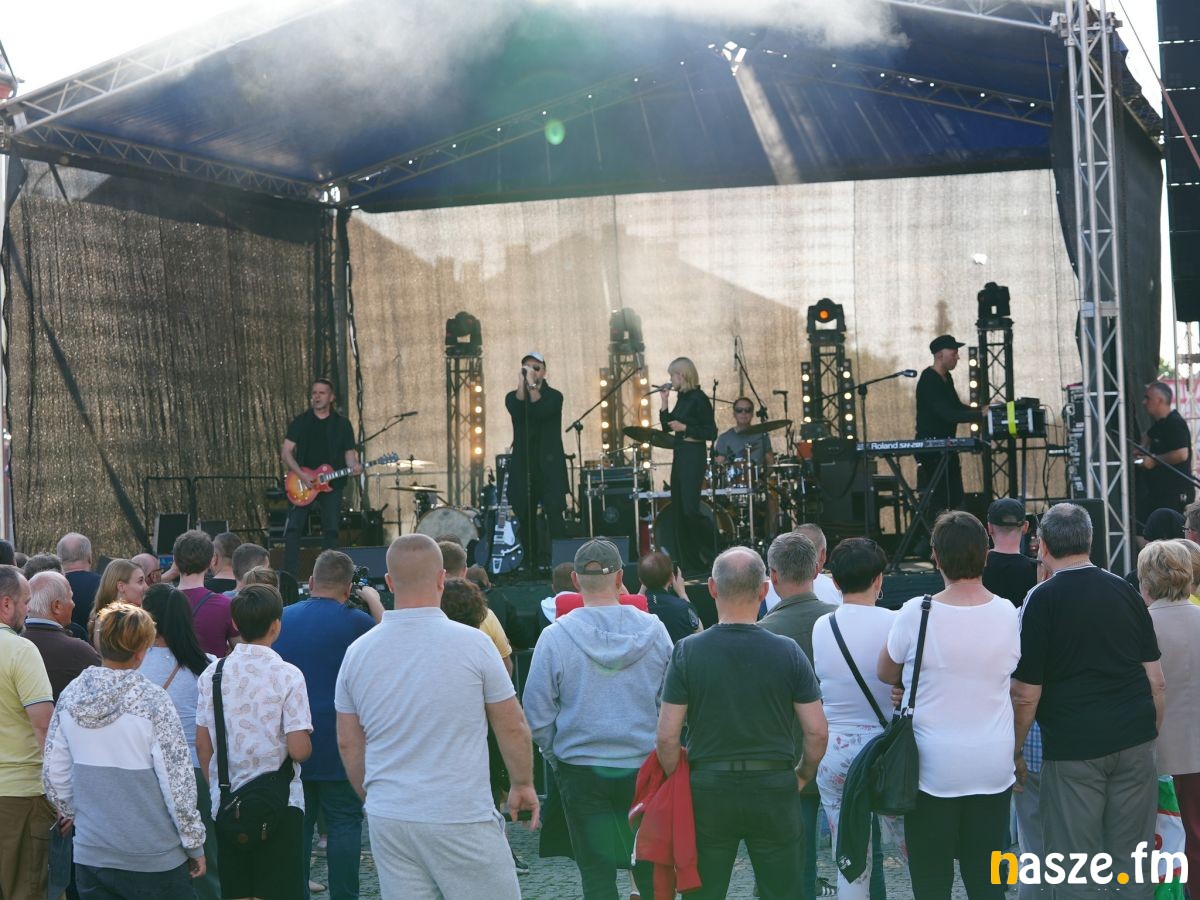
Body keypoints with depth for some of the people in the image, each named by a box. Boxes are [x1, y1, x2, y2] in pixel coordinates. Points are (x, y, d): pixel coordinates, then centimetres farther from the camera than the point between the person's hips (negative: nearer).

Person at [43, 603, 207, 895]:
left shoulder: (70, 695, -2)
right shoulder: (151, 701, -16)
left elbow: (55, 775, 4)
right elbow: (177, 779, -14)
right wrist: (194, 844, -3)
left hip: (90, 854, 4)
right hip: (153, 859, -4)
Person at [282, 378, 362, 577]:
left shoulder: (342, 423, 6)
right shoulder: (301, 421, 4)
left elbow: (349, 452, 6)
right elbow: (286, 452, 0)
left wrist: (353, 466, -18)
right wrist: (301, 475, -14)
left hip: (332, 483, 1)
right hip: (303, 483, 0)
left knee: (331, 530, -1)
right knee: (293, 528, -10)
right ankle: (290, 576, -9)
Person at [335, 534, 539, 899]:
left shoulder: (358, 652, 2)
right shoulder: (472, 643, -9)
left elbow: (348, 743, 10)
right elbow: (513, 728, -2)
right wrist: (523, 785, 14)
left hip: (387, 819, 4)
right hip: (461, 820, -4)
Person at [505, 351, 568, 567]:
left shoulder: (554, 396, 5)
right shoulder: (513, 397, 11)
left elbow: (541, 412, -16)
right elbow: (516, 412, -11)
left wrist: (532, 386, -20)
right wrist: (522, 385, -19)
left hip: (550, 465, -3)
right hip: (523, 465, 3)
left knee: (554, 513, -13)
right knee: (525, 517, 1)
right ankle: (533, 563, 9)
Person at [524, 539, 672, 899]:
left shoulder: (555, 636, -10)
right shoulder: (653, 630, -5)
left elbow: (538, 717, -6)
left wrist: (555, 757, 10)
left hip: (582, 771, -1)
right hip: (645, 767, 2)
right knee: (651, 869, 14)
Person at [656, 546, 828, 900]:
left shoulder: (687, 652, -7)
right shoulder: (788, 652, -5)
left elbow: (667, 737, -8)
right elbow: (817, 731, -4)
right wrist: (803, 776, 13)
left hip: (708, 790, 0)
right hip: (774, 789, 0)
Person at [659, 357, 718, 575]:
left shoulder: (698, 399, -12)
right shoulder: (682, 398, 13)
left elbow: (711, 433, -14)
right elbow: (667, 426, 15)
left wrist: (685, 428, -18)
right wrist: (664, 402, 5)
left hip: (694, 456, -9)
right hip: (680, 455, 9)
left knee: (690, 509, -13)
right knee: (678, 509, 7)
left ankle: (713, 552, 3)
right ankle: (688, 561, 11)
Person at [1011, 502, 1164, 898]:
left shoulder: (1042, 599, -7)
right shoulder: (1124, 591, 7)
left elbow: (1026, 693, -9)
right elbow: (1156, 679, 10)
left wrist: (1015, 751, 2)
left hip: (1073, 745, -5)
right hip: (1135, 741, 5)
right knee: (1132, 859, 11)